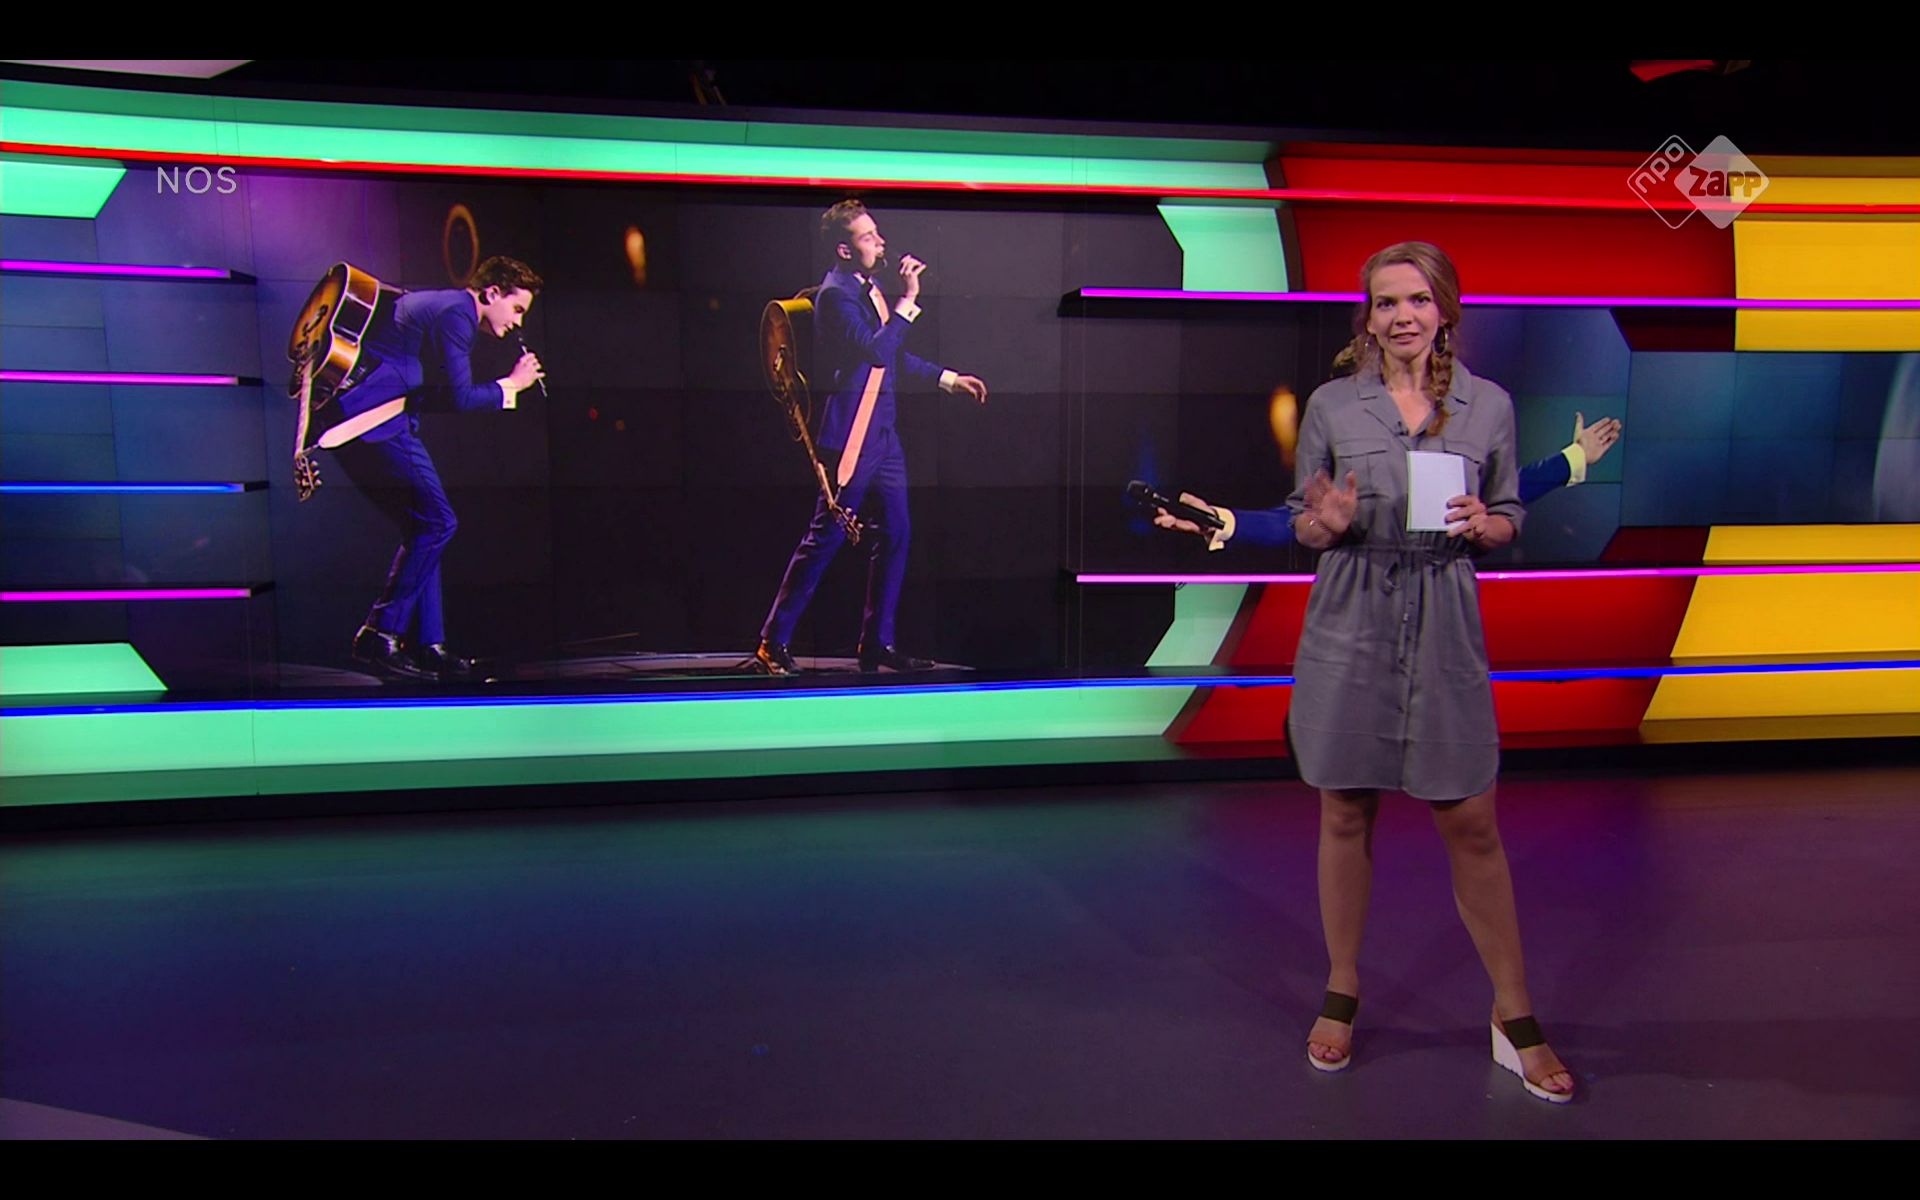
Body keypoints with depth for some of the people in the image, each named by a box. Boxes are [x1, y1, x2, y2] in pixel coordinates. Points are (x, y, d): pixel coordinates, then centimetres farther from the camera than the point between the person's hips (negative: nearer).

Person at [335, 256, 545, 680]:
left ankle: (427, 644, 9)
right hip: (376, 421, -10)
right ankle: (381, 633, -7)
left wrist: (504, 387, 21)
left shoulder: (439, 304, 25)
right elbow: (461, 397, -12)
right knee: (437, 522, -9)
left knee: (423, 527, 10)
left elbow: (445, 390, 25)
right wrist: (511, 385, 2)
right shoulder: (457, 312, -8)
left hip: (352, 420, 10)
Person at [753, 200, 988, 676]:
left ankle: (878, 644, 18)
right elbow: (875, 350, -26)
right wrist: (908, 300, -20)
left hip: (882, 430, 9)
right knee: (826, 537, -6)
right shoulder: (836, 294, -14)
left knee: (896, 533, 9)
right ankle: (773, 643, 3)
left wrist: (949, 378, 22)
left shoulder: (869, 289, 14)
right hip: (852, 431, -9)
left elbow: (896, 358, 24)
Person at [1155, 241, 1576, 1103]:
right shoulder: (1330, 405, 2)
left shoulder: (1489, 405, 4)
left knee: (1472, 827, 3)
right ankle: (1341, 999, 26)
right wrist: (1328, 522, -16)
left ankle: (1515, 1020, 19)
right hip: (1349, 628, 0)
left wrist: (1483, 525, -11)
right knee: (1346, 815, 9)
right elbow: (1301, 524, 6)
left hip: (1444, 631, 0)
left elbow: (1511, 521, 11)